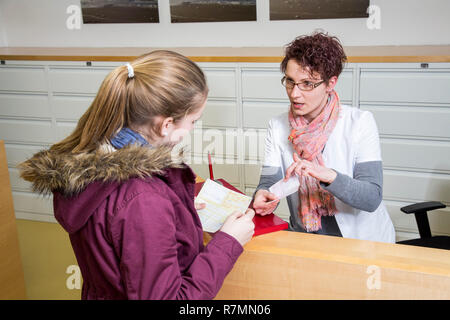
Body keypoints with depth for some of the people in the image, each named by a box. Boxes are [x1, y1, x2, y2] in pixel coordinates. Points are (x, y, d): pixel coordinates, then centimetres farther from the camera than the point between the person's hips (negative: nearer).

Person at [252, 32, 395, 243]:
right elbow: (268, 183, -3)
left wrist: (327, 175, -33)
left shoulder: (360, 122, -8)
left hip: (362, 240, -2)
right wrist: (263, 197, -27)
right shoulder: (278, 126, 2)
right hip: (305, 237, 3)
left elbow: (372, 198, -15)